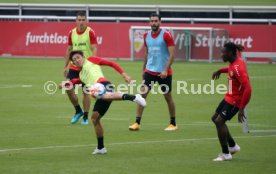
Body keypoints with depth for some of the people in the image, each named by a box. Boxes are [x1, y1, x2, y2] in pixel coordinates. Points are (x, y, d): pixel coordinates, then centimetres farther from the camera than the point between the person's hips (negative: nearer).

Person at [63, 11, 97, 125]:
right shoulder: (72, 33, 6)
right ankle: (78, 111, 18)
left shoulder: (90, 32, -8)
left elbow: (94, 49, -11)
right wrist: (65, 66, 11)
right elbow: (69, 50, 14)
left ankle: (85, 117, 9)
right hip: (74, 66, 4)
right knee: (68, 89, -3)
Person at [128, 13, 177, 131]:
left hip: (164, 72, -4)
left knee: (168, 97, 7)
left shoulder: (166, 35, -10)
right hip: (150, 70, 4)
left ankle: (173, 124, 20)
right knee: (142, 94, -6)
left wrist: (166, 70, -21)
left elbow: (172, 54, -13)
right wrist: (144, 69, 19)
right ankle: (137, 123, -4)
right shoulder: (146, 36, 6)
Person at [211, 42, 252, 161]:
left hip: (235, 100, -10)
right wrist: (221, 70, 23)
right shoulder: (234, 61, 1)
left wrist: (241, 109, -32)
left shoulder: (238, 68, -28)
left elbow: (247, 89, -32)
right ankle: (233, 146, 27)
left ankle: (226, 154, -1)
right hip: (229, 97, 10)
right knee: (215, 118, 16)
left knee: (219, 121, -13)